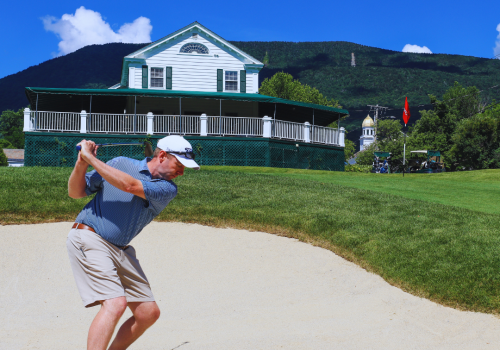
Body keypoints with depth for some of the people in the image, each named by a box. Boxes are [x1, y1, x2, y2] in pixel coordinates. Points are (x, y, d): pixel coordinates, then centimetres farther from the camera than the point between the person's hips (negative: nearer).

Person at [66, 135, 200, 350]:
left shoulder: (167, 189, 1)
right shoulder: (120, 164, 0)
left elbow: (130, 186, -18)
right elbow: (75, 192, 5)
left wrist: (91, 158, -17)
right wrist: (81, 164, -14)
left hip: (121, 251, 5)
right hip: (88, 238, -5)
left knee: (149, 313, 4)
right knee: (116, 304, -23)